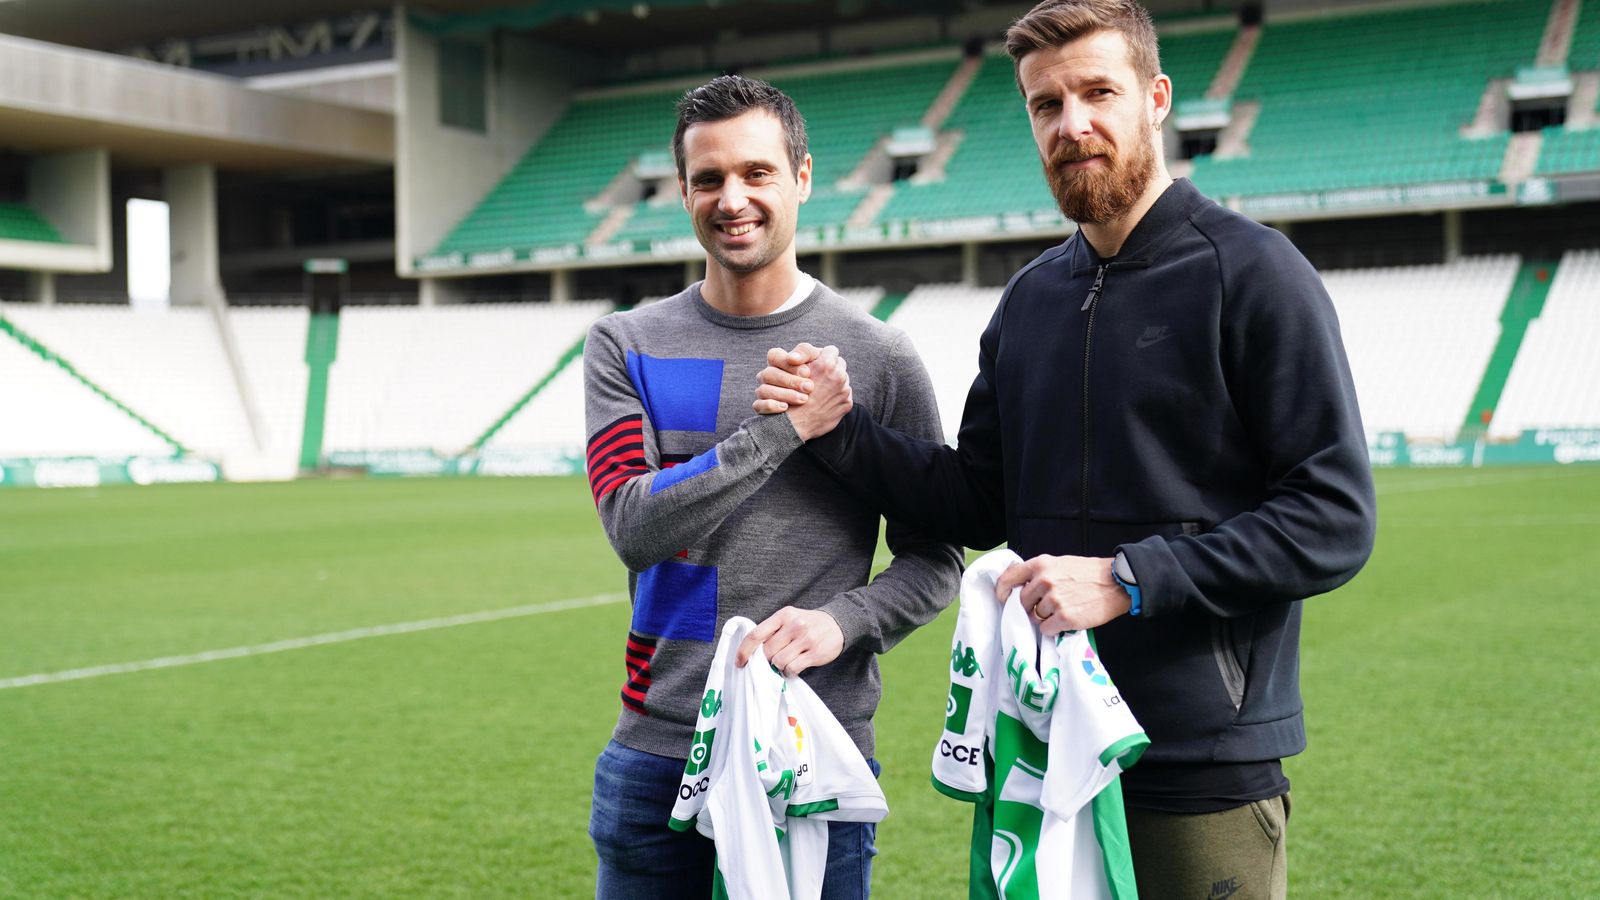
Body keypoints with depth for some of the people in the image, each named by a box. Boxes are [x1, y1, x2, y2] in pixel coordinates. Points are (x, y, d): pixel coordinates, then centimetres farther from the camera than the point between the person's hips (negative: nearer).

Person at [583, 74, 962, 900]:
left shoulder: (877, 359, -1)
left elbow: (933, 560, 2)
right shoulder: (626, 349, 4)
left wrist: (842, 620, -17)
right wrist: (784, 428, -16)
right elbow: (633, 527, -10)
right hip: (655, 755, 2)